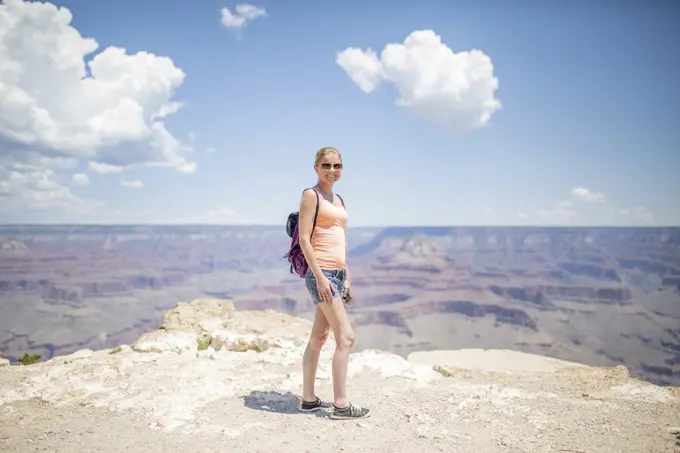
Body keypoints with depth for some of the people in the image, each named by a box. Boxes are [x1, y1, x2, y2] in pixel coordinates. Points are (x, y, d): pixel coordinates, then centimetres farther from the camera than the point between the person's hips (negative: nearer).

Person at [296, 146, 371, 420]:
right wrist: (320, 276, -18)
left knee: (318, 338, 11)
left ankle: (308, 400, 20)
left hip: (337, 273, 8)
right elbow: (304, 239, -12)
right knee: (346, 336, -9)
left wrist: (346, 276, 16)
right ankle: (341, 405, -2)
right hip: (321, 273, -8)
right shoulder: (311, 195, -5)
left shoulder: (339, 200, 19)